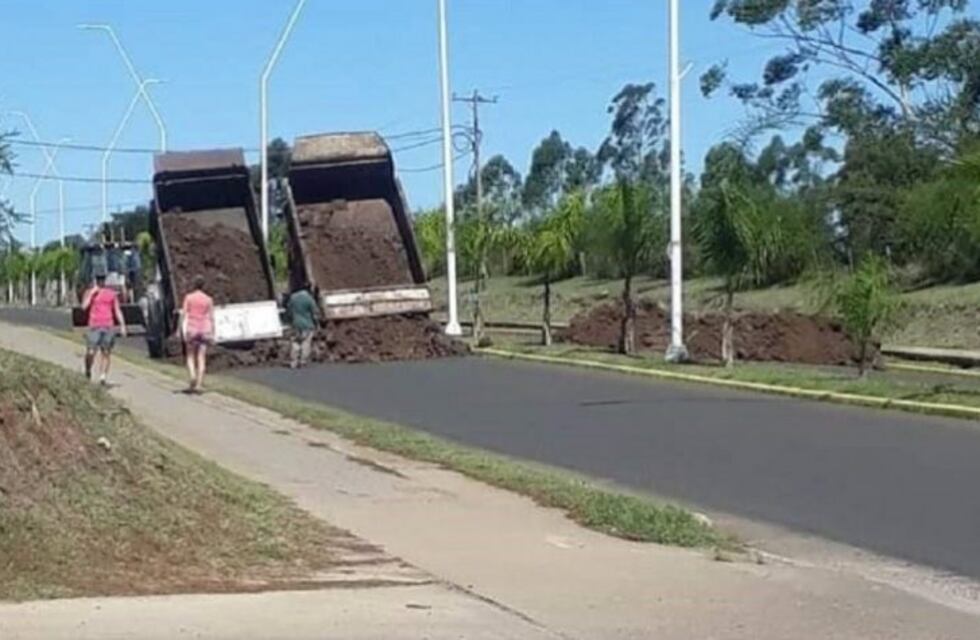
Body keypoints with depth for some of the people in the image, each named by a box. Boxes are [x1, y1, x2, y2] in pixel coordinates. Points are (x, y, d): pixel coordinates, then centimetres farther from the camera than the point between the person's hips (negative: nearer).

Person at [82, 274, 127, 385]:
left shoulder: (111, 293, 13)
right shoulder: (90, 292, 9)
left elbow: (117, 310, 13)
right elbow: (84, 306, -7)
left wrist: (122, 325, 6)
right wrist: (92, 293, -9)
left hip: (108, 327, 2)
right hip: (94, 327, -2)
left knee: (106, 353, -1)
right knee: (91, 352, -9)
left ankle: (103, 376, 2)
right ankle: (87, 371, 16)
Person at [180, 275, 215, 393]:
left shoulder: (188, 297, -1)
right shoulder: (208, 300, 2)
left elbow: (184, 315, -4)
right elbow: (211, 318, 2)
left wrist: (183, 330, -1)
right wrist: (212, 333, 7)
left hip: (191, 329, -1)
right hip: (204, 330, 1)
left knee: (190, 356, 11)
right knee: (201, 358, 2)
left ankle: (193, 376, -14)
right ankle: (199, 384, -3)